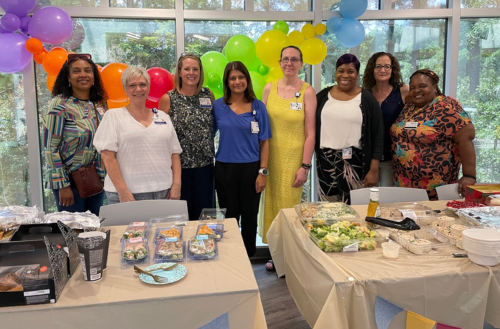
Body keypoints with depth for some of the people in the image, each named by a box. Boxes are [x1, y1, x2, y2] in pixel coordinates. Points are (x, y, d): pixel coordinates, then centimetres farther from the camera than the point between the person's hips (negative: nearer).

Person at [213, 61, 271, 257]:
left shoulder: (258, 107, 0)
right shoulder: (218, 106, 1)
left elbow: (264, 142, 0)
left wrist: (263, 172, -6)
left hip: (251, 168, 0)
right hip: (225, 169, 0)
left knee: (249, 217, 9)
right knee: (229, 216, 9)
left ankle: (248, 257, 26)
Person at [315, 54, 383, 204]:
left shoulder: (367, 99, 0)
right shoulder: (322, 96, 7)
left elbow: (377, 136, -1)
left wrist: (374, 170, -6)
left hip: (355, 162, -2)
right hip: (326, 161, 2)